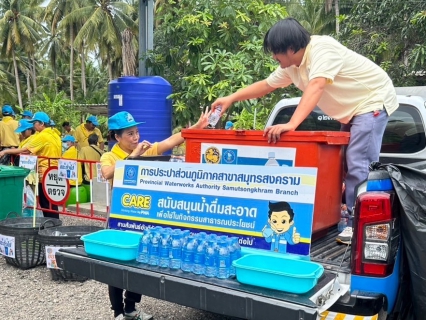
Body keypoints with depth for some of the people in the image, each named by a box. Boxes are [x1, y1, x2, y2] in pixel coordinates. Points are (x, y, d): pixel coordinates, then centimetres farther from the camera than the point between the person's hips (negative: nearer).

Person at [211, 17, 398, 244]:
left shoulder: (322, 48, -27)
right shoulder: (292, 65, 0)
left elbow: (315, 87, -40)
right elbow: (265, 85, 10)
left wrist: (291, 124, -51)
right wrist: (231, 98, 4)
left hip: (373, 102, -9)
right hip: (352, 110, 9)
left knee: (358, 163, -16)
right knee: (345, 162, 8)